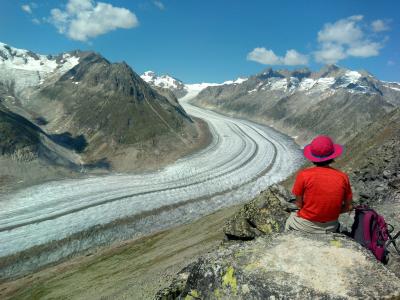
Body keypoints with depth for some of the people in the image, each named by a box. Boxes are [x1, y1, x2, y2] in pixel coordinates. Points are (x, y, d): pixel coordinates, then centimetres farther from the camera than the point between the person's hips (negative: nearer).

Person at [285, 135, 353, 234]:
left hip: (305, 226, -3)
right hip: (330, 228, 3)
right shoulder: (343, 177, -11)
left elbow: (299, 204, -11)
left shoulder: (303, 175, -20)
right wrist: (329, 212, 7)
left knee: (289, 222, 29)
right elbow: (348, 207, -2)